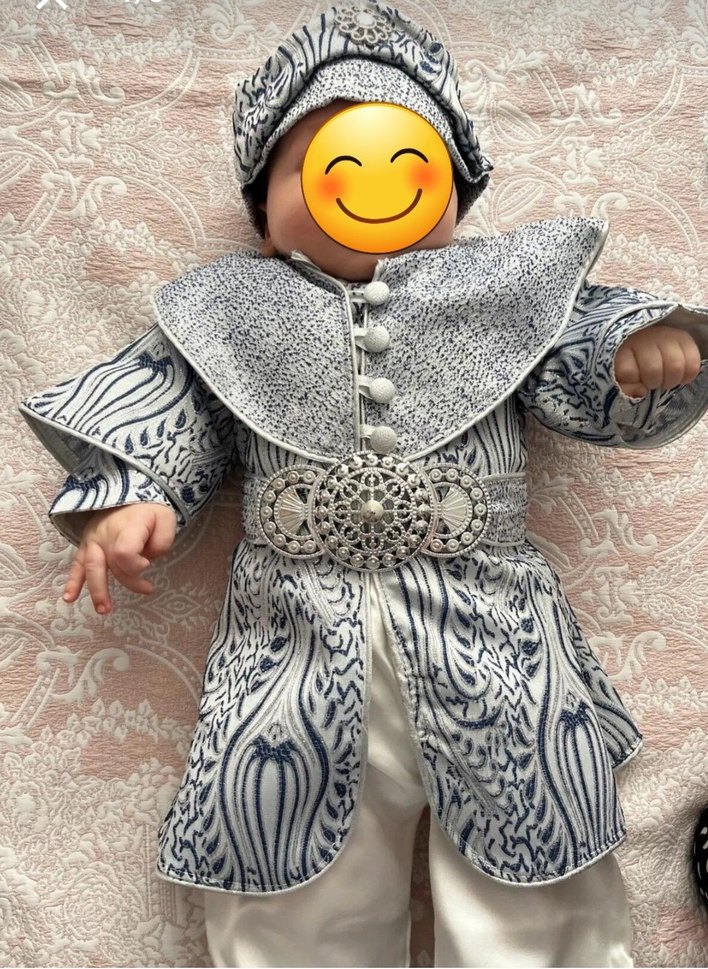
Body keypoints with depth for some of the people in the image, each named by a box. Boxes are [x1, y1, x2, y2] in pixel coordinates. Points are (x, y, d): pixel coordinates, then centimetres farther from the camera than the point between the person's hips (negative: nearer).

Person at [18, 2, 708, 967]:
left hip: (491, 633, 1)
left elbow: (600, 392, 8)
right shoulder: (228, 314, 10)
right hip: (296, 636, 1)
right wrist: (126, 503, -8)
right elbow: (164, 432, 10)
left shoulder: (513, 286, 9)